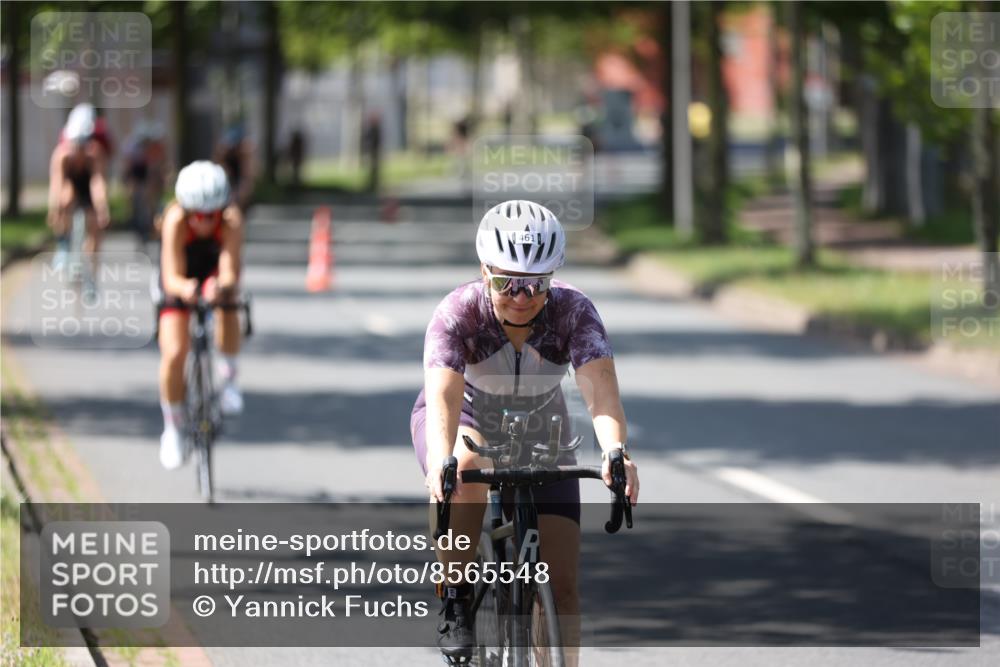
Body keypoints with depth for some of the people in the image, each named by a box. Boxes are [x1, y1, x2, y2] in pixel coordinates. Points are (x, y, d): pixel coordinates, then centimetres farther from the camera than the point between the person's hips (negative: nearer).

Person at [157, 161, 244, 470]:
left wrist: (223, 286, -63)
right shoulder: (175, 220, -35)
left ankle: (228, 375, -7)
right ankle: (173, 429, 8)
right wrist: (184, 288, -61)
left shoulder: (231, 220, -33)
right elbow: (172, 277, -39)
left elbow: (230, 272, -40)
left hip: (215, 272, 1)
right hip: (182, 280, 0)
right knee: (173, 354, -13)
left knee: (227, 311, -34)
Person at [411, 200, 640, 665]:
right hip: (465, 423, -2)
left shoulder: (572, 311, -27)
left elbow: (600, 390, -41)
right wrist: (441, 461, -63)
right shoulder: (459, 313, -30)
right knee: (466, 470, -38)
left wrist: (616, 453, -61)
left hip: (539, 441, 2)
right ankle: (454, 604, -20)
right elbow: (443, 396, -43)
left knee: (560, 585, -8)